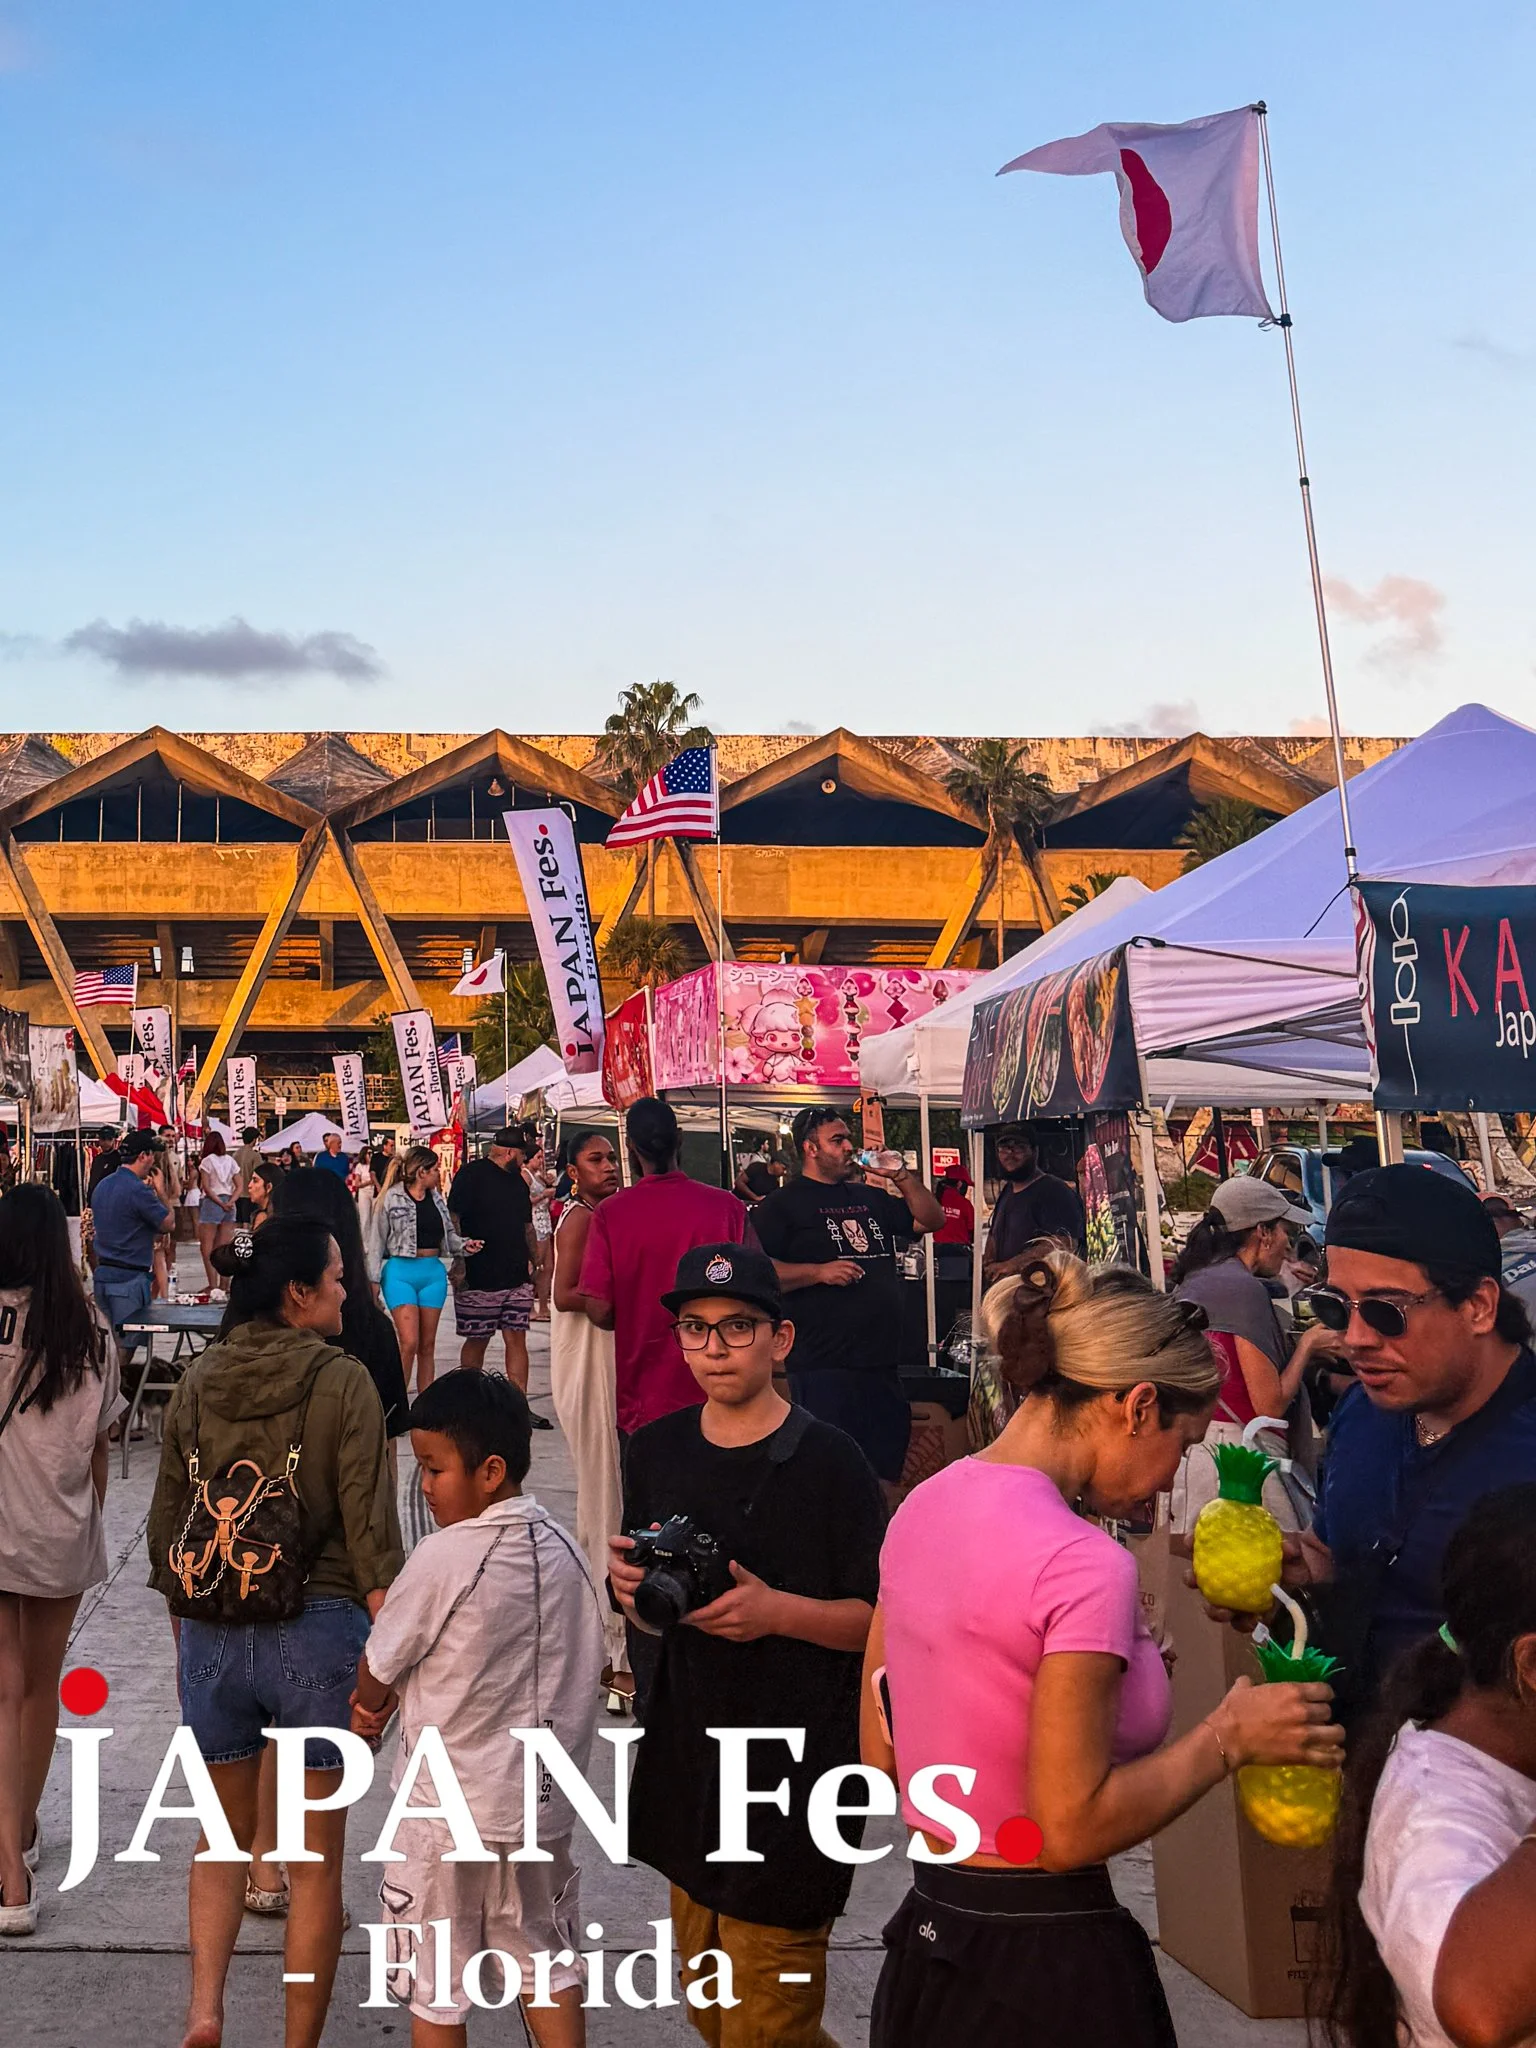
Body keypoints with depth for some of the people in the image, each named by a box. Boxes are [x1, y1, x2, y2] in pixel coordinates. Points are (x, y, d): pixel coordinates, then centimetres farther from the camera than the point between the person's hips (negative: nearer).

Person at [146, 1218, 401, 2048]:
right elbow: (370, 1528, -12)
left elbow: (167, 1522, 9)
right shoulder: (342, 1382, -11)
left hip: (211, 1632, 4)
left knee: (227, 1834, 23)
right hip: (316, 1632, -4)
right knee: (315, 1859, 10)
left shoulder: (197, 1382, 3)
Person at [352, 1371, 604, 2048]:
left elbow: (376, 1671, -11)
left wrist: (370, 1710, 14)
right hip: (543, 1800, 6)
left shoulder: (442, 1558, -21)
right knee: (548, 1965, 20)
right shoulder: (562, 1549, -2)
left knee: (436, 1991, 11)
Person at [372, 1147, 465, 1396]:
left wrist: (464, 1246, -4)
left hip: (433, 1273, 5)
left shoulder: (437, 1199, 9)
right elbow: (378, 1241, -2)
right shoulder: (392, 1198, -6)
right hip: (401, 1271, -5)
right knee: (409, 1342, -12)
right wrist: (373, 1280, -6)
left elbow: (448, 1233, 17)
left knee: (428, 1344, 8)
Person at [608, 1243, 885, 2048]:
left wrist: (778, 1611, -24)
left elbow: (876, 1619, -11)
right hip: (687, 1748, 6)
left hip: (795, 1762, -6)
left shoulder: (829, 1461, -13)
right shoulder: (657, 1451, 4)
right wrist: (630, 1585, -5)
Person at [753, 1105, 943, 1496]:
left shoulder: (870, 1198, 21)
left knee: (886, 1472, 11)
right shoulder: (784, 1205, 0)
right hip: (824, 1370, -7)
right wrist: (819, 1271, -18)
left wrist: (902, 1176, 8)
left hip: (882, 1363, 7)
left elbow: (931, 1219, 22)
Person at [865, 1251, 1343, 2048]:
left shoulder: (922, 1508, 1)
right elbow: (1070, 1829, -22)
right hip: (1040, 1959, -8)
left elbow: (882, 1752, 8)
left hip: (925, 1936, 8)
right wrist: (1227, 1739, -11)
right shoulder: (1083, 1564, -23)